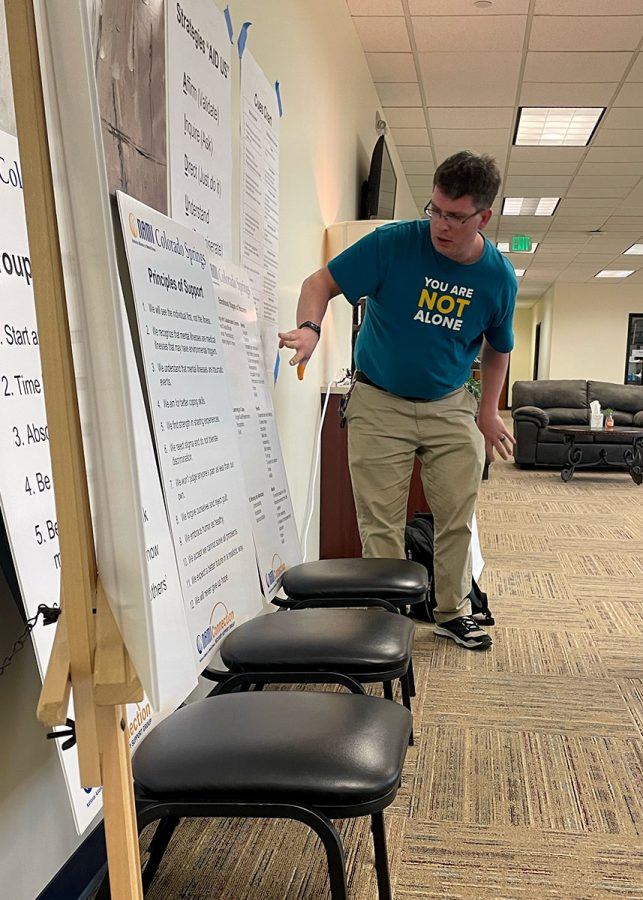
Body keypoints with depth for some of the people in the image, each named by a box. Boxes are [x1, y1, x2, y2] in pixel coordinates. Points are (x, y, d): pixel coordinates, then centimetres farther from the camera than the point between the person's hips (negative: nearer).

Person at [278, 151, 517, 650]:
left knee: (458, 517, 8)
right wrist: (309, 328, -31)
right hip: (379, 402, -2)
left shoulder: (500, 277, -5)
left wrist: (489, 412, 7)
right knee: (381, 525, 1)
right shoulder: (394, 243, -15)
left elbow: (497, 348, 11)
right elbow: (322, 281, -11)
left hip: (451, 406, 3)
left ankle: (453, 612, 28)